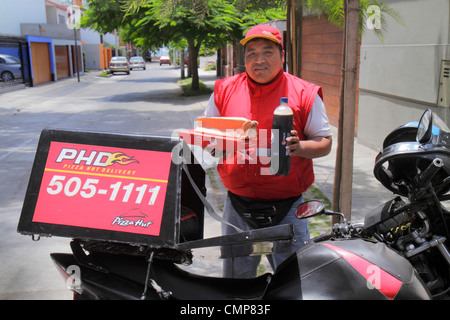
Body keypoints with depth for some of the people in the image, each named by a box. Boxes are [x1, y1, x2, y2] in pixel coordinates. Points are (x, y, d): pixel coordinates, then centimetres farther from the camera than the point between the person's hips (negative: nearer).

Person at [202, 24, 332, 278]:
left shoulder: (305, 93, 0)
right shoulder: (225, 89, 6)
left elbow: (325, 142, 2)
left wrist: (299, 147, -19)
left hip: (286, 209, -2)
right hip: (238, 206, 2)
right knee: (235, 282, 16)